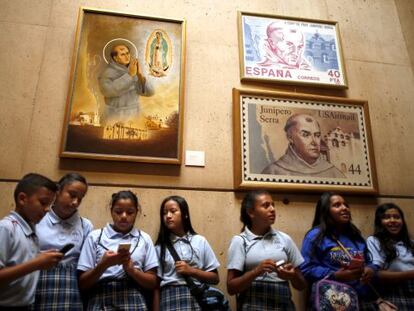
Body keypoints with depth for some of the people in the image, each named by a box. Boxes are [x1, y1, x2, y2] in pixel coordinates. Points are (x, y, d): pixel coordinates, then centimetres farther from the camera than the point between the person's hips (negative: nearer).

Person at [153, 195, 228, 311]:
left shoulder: (200, 241, 3)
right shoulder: (160, 247, 3)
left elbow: (215, 278, 5)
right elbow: (156, 285, 2)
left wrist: (191, 271, -8)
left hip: (196, 300, 1)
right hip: (169, 300, 0)